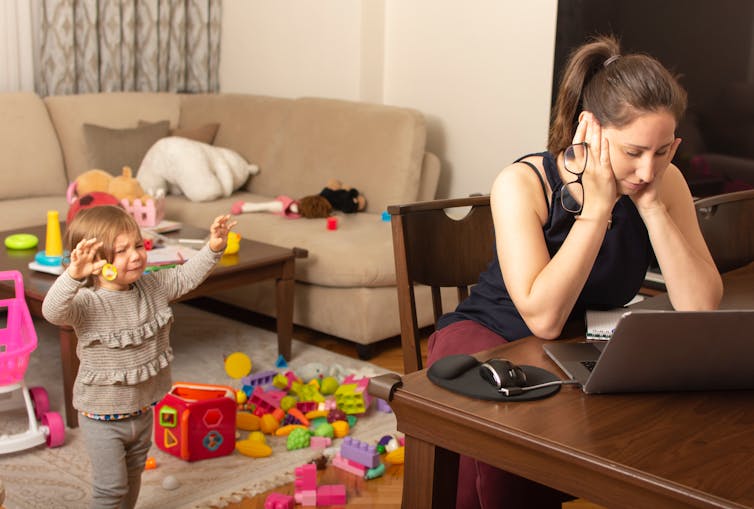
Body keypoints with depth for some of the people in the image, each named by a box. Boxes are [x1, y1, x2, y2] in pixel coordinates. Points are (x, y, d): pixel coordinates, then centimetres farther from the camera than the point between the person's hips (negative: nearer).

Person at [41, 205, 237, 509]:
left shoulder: (153, 287, -5)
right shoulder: (86, 303, -26)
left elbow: (186, 276, 5)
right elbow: (52, 311, -43)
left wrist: (214, 247, -8)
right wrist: (73, 275, -60)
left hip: (142, 410, 6)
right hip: (102, 417, -6)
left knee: (133, 476, 26)